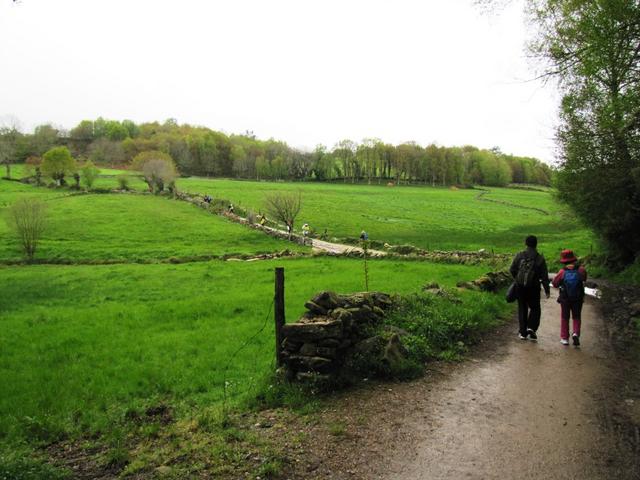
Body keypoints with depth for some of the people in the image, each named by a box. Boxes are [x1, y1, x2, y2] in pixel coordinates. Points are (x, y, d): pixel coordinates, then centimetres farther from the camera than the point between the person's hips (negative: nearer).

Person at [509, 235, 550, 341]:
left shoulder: (519, 256, -2)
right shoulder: (540, 259, -6)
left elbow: (512, 270, 3)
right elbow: (544, 276, -5)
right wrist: (547, 290, 2)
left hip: (520, 287, 2)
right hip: (534, 288, -2)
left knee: (522, 309, 11)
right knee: (535, 309, 14)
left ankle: (523, 332, 14)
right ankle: (531, 328, -4)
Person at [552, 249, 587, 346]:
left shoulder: (562, 272, -16)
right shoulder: (581, 270, -12)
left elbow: (555, 284, -8)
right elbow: (584, 279, 8)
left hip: (565, 299, -1)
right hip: (578, 299, 1)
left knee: (565, 318, 13)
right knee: (576, 317, 17)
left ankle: (564, 338, 15)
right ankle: (576, 333, -5)